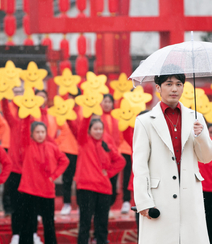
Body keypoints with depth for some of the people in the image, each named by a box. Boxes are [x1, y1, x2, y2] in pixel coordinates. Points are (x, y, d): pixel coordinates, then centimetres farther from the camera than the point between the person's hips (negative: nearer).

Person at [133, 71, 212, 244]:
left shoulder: (195, 118, 14)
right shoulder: (145, 121, 3)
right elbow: (139, 165, -1)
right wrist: (143, 202, -9)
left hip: (190, 196, 3)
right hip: (160, 197, -3)